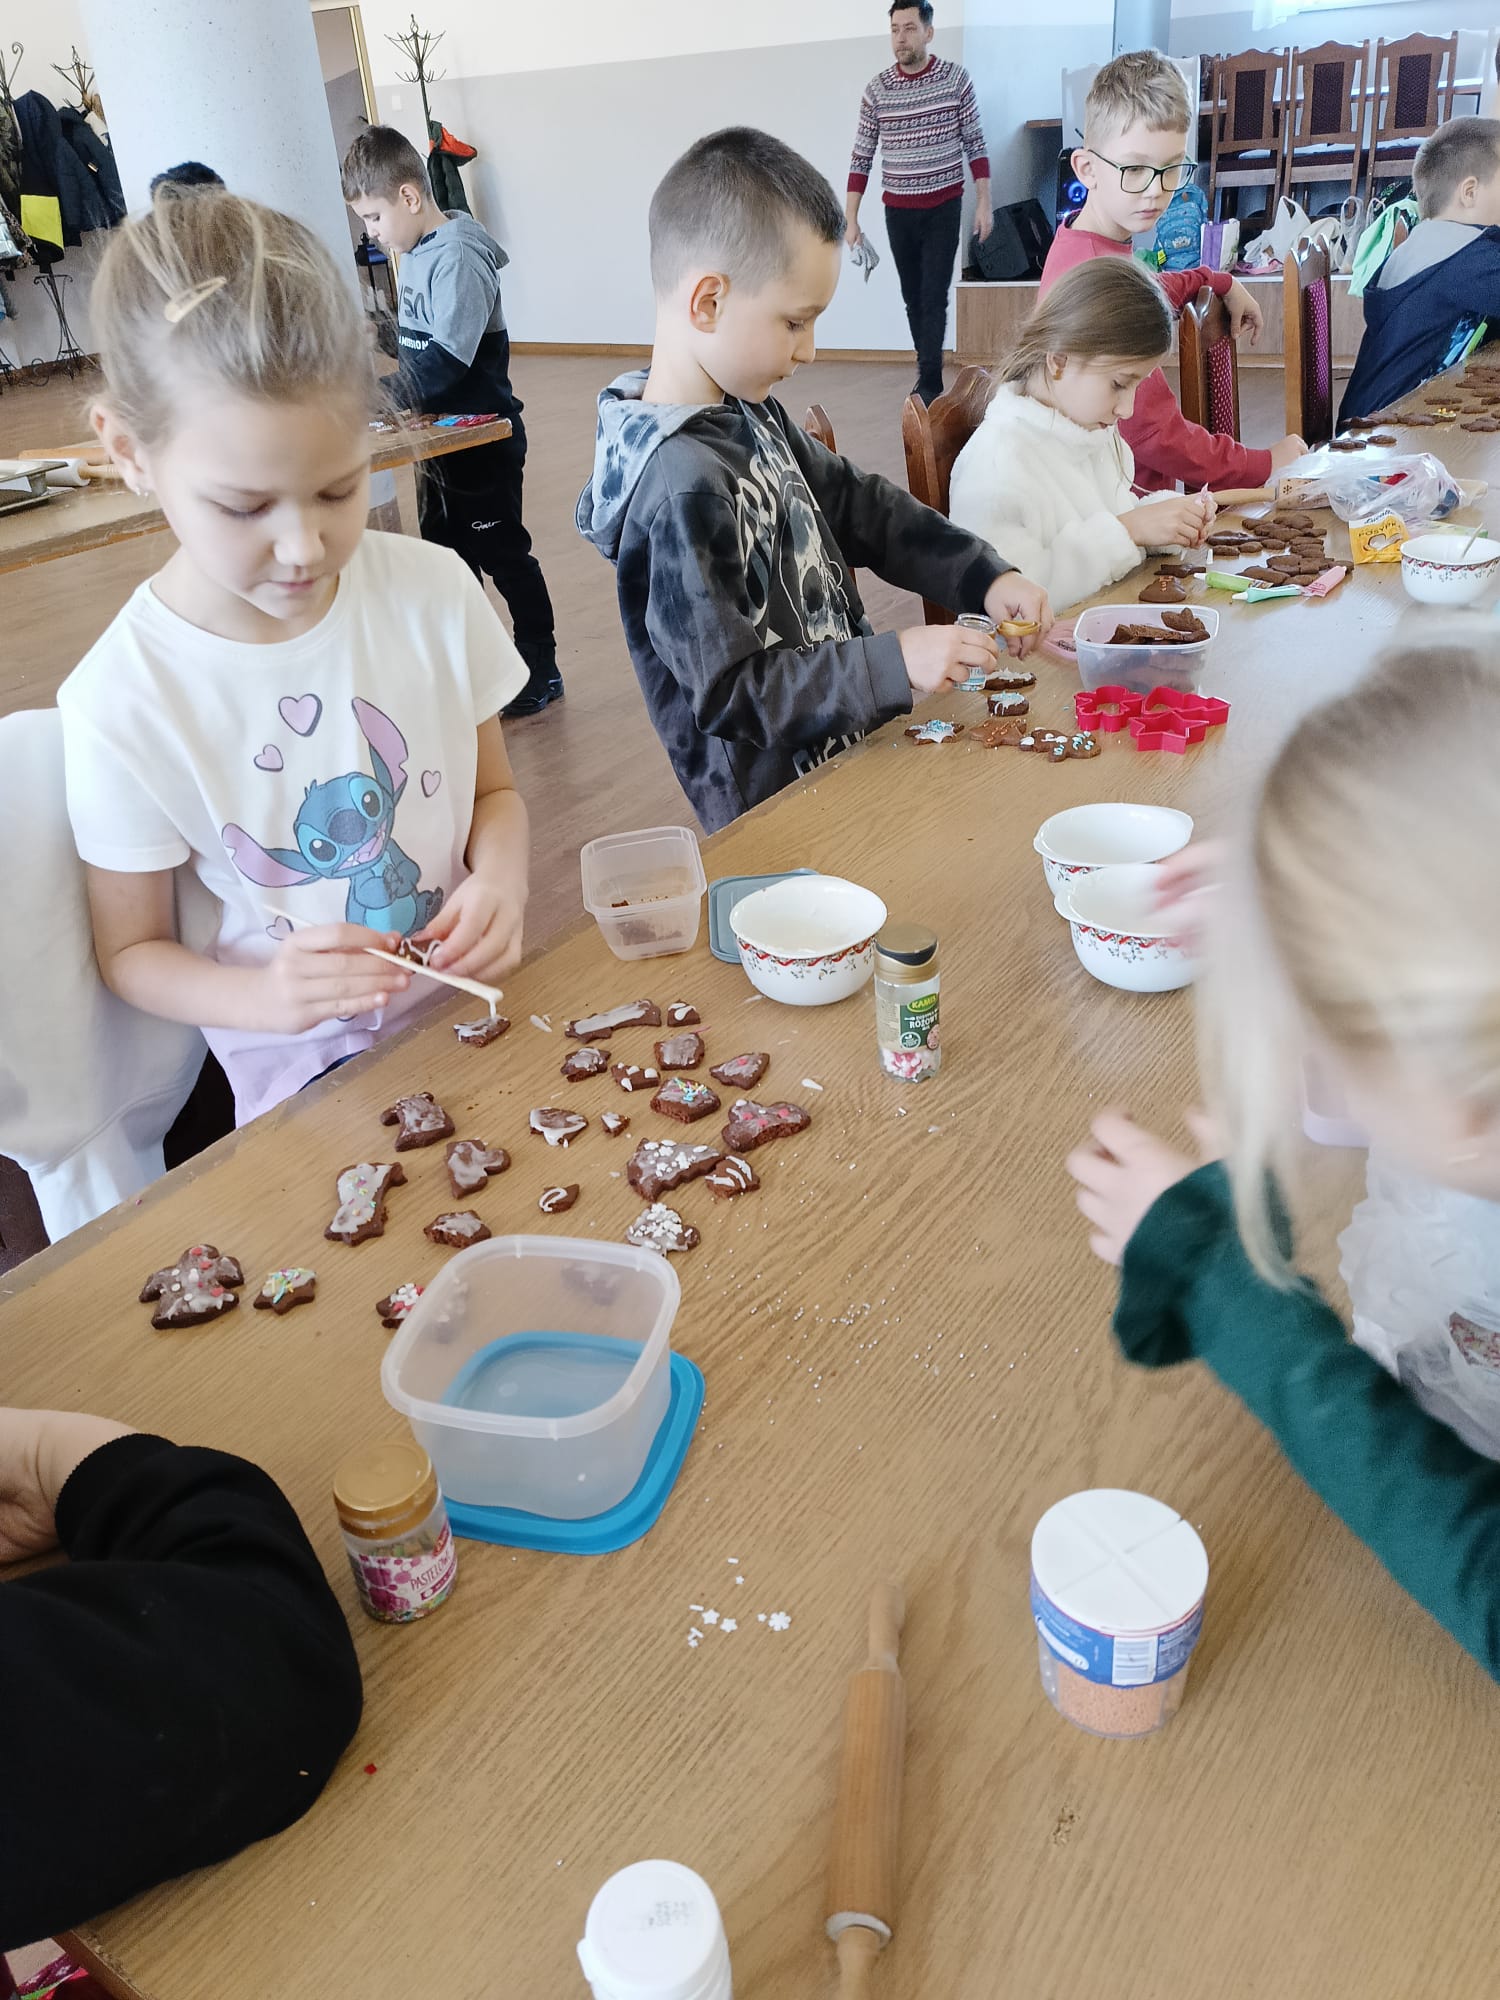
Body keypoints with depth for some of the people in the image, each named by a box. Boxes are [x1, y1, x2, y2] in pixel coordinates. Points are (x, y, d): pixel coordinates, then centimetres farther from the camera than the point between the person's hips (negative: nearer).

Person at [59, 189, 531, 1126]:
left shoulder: (432, 591, -7)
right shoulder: (126, 699, -15)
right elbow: (132, 950, -3)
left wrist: (500, 881, -14)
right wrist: (264, 998, -24)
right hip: (307, 1074, -1)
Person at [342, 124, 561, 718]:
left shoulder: (459, 257, -20)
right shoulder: (418, 254, 9)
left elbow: (447, 361, -29)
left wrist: (381, 397, -29)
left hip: (484, 438, -9)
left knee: (502, 554, 0)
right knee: (446, 552, 16)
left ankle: (542, 673, 13)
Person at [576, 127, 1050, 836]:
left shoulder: (749, 412, 4)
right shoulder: (682, 485, -25)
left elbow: (860, 506, 14)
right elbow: (730, 690, -24)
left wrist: (985, 577, 3)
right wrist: (893, 664, -23)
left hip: (845, 747, 9)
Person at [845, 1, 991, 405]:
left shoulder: (955, 77, -5)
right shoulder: (877, 88, -1)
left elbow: (975, 144, 0)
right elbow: (861, 157, 2)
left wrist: (983, 203, -6)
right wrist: (851, 219, -3)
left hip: (944, 207, -2)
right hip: (898, 211, 2)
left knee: (934, 296, -8)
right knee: (913, 296, 8)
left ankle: (929, 384, -5)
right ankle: (929, 374, 21)